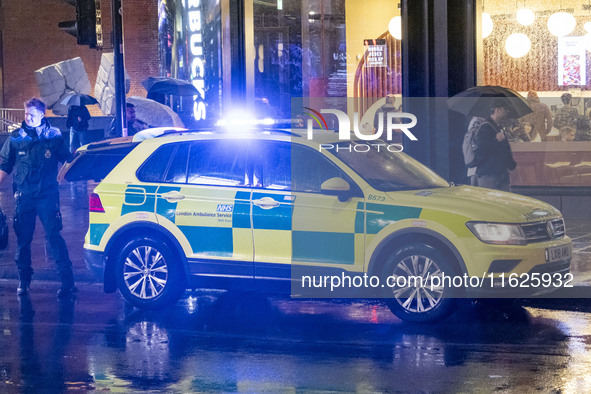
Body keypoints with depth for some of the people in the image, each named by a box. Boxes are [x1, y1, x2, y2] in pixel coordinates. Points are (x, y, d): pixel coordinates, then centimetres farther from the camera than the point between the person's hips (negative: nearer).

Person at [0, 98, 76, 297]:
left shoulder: (53, 136, 2)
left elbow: (67, 159, 12)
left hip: (48, 196, -2)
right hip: (24, 197, 2)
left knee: (54, 237, -8)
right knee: (23, 239, 7)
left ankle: (67, 281, -5)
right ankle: (24, 279, 22)